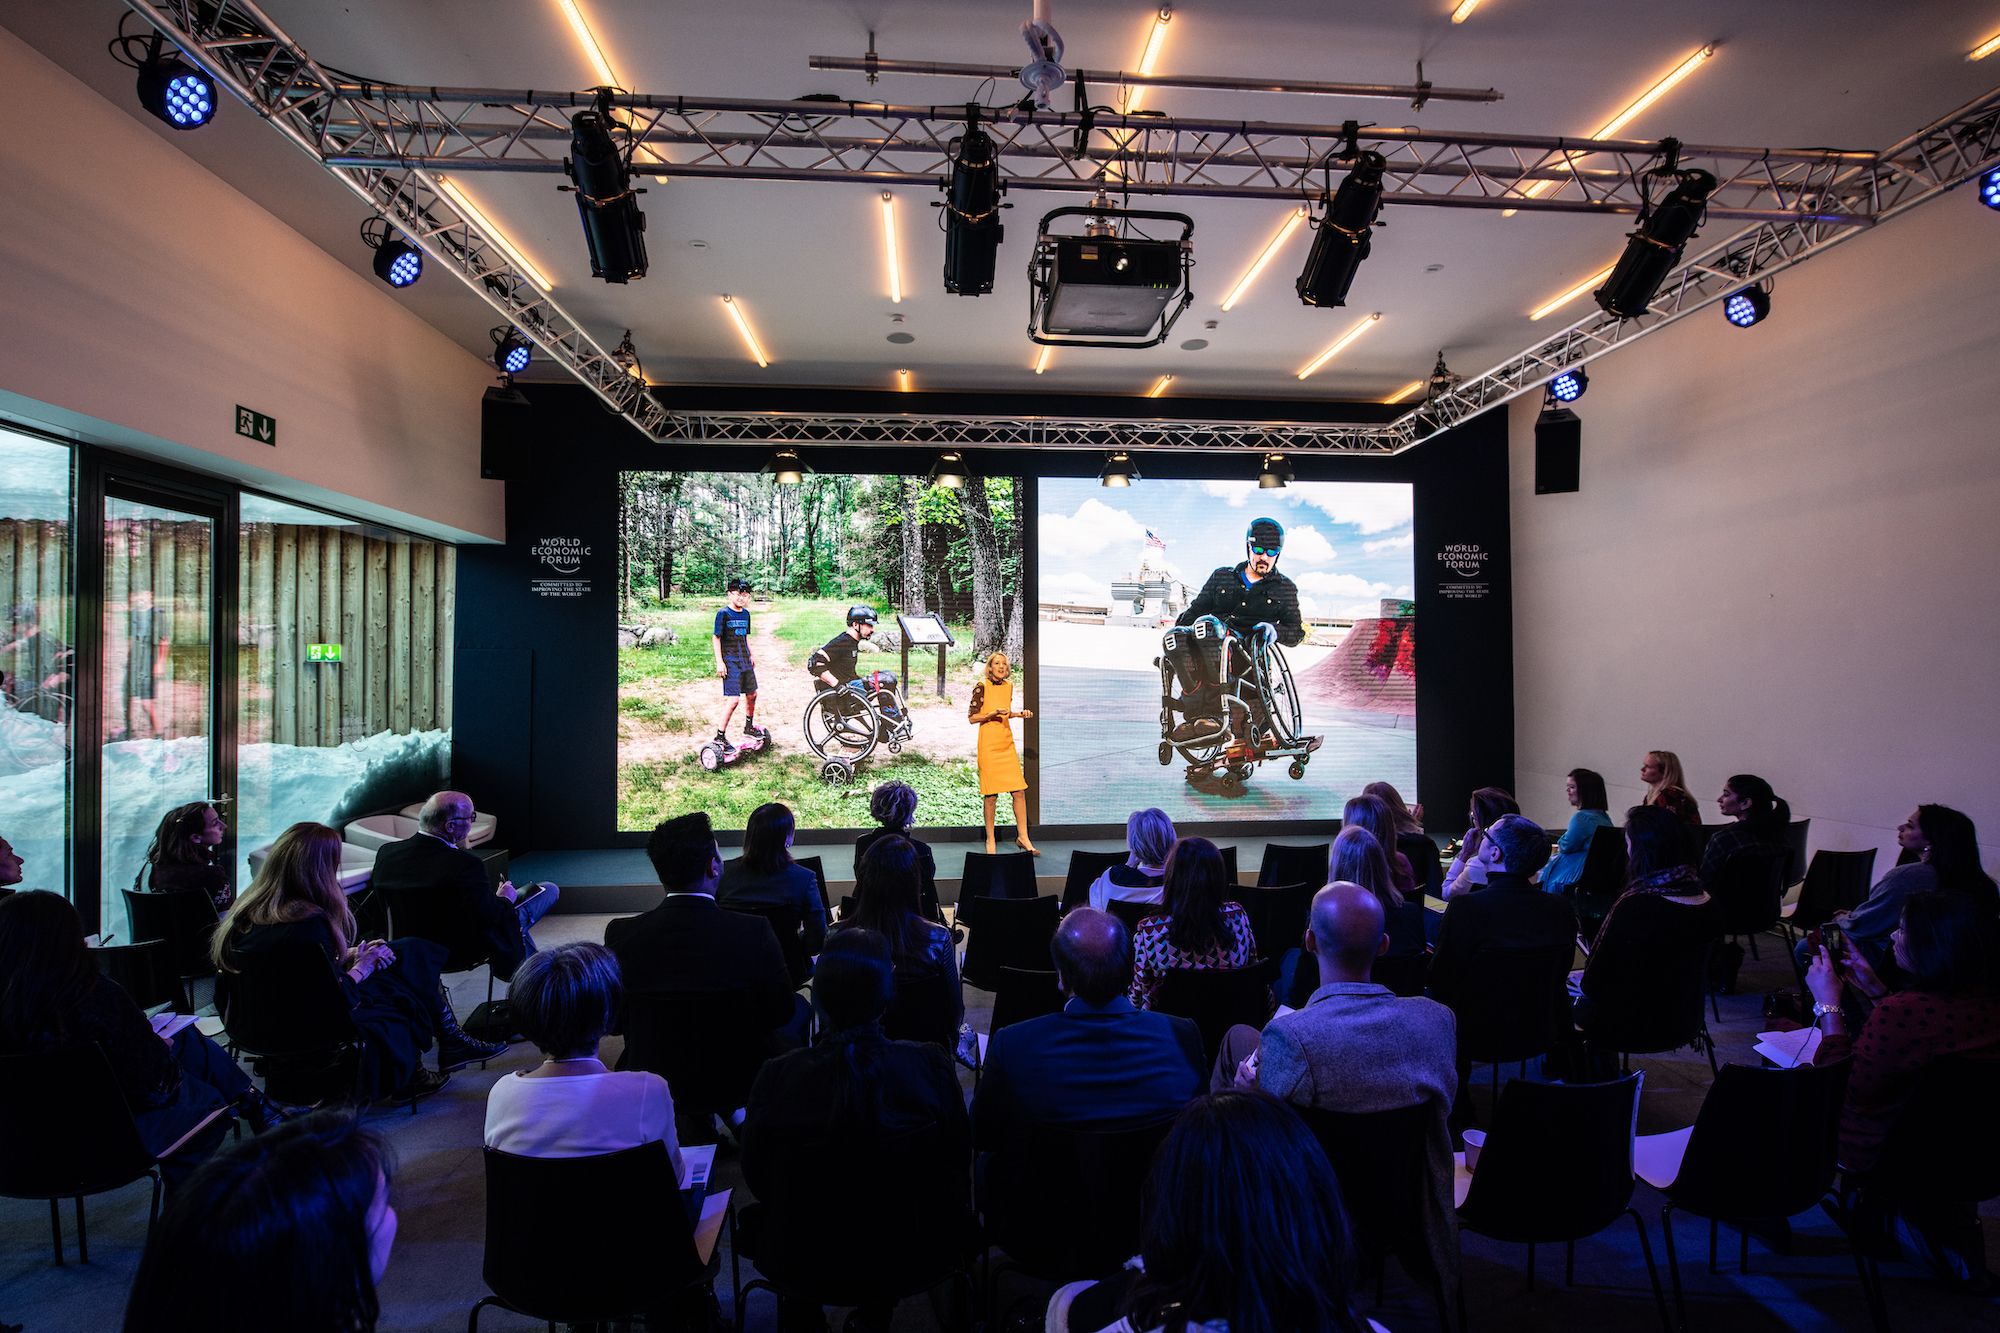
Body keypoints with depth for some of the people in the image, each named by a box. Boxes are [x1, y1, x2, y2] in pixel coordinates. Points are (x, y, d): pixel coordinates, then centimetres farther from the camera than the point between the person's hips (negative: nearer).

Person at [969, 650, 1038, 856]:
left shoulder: (1008, 686, 11)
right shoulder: (982, 687, -7)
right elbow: (971, 717, -6)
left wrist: (1020, 714, 7)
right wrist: (992, 714, -19)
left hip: (1007, 742, 6)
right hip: (988, 744, -6)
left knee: (1020, 791, 1)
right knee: (991, 796, -1)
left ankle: (1022, 837, 13)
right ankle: (990, 840, 13)